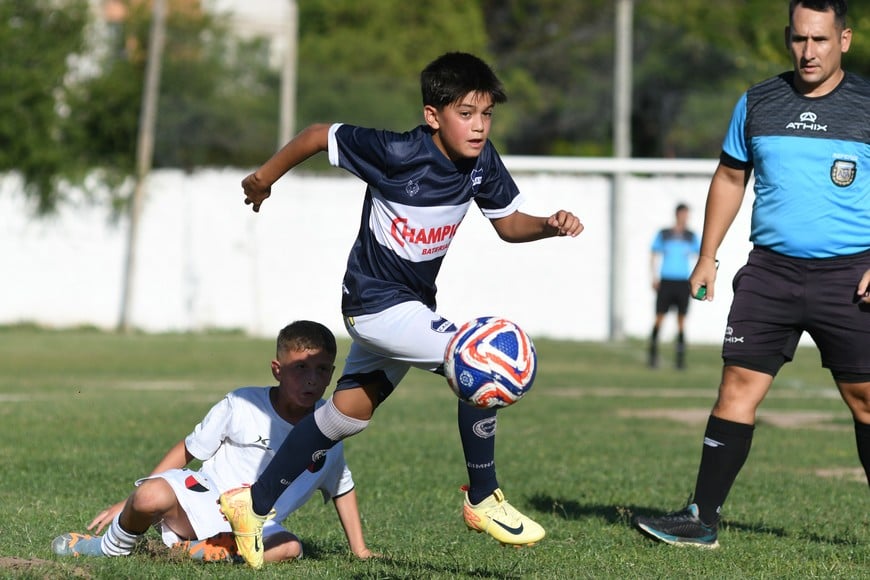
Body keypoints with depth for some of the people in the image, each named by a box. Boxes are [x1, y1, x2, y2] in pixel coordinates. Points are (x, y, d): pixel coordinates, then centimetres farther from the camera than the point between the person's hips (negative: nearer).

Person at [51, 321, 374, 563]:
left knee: (289, 548, -33)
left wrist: (359, 550, 18)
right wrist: (127, 503, 0)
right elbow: (187, 450, 0)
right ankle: (112, 547, -2)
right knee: (150, 496, -35)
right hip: (201, 500, -2)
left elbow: (342, 489, 19)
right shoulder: (242, 405, -8)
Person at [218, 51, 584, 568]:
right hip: (376, 300, -8)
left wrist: (551, 225, -15)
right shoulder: (398, 153, -25)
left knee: (349, 412, 16)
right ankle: (483, 501, -6)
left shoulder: (481, 161, -7)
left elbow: (508, 223, 6)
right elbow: (319, 135, -15)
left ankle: (255, 504, 28)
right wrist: (266, 177, -1)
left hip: (413, 301, 8)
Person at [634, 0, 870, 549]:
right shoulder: (757, 103, 9)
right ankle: (703, 518, -2)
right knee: (738, 385, -5)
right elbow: (730, 177, 19)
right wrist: (707, 255, 14)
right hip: (771, 268, 2)